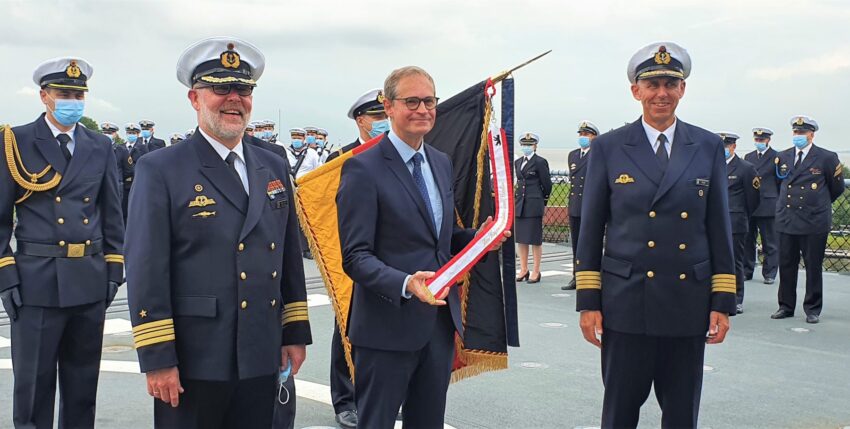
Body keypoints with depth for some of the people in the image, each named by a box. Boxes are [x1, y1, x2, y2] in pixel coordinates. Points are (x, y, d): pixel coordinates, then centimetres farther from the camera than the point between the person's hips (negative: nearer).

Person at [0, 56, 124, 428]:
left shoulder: (101, 147, 10)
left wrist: (114, 269, 7)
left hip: (91, 281, 4)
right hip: (36, 281, -3)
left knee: (83, 382, 13)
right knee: (33, 383, 3)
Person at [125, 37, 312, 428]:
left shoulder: (274, 168, 11)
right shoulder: (160, 170, -6)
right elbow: (146, 271, -10)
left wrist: (295, 332, 12)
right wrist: (156, 359, -14)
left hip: (261, 360, 5)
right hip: (192, 362, -5)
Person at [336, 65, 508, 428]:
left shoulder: (441, 162, 12)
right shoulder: (363, 169, -12)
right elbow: (355, 256, -15)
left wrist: (479, 237, 1)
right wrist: (406, 285, -30)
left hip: (440, 318, 7)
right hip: (387, 327, -7)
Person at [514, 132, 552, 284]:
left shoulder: (540, 162, -6)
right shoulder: (518, 162, 14)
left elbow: (547, 185, -1)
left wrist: (543, 201, 9)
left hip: (534, 205, -6)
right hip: (519, 204, 6)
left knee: (535, 239, -1)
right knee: (521, 239, 9)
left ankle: (536, 272, 5)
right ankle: (523, 270, 18)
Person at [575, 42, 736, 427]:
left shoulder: (709, 147, 6)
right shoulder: (608, 148, 1)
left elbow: (719, 229, 7)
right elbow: (590, 229, 2)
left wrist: (723, 302, 3)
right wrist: (588, 302, -2)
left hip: (689, 306, 2)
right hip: (625, 305, -1)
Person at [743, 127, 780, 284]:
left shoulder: (777, 157, 0)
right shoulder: (748, 157, 16)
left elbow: (781, 182, 1)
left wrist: (779, 204, -2)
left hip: (767, 206, -4)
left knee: (770, 243, 2)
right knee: (747, 240, 7)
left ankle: (769, 274, 8)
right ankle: (746, 271, 16)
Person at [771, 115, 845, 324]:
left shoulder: (827, 158, -2)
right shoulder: (783, 157, 9)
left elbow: (837, 188, 8)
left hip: (814, 222, -3)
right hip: (786, 220, 4)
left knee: (813, 267, 3)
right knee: (786, 266, 7)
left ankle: (813, 309, 13)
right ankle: (786, 306, 18)